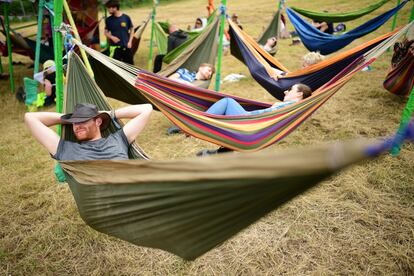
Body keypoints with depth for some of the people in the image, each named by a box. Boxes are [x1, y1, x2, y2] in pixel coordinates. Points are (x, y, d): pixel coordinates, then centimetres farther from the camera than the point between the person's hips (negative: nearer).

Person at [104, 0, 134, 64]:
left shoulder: (126, 17, -2)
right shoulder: (109, 20, 1)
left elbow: (131, 30, 7)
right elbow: (106, 32, 10)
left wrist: (130, 41, -3)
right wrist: (112, 37, -10)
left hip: (126, 46, 0)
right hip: (114, 47, 0)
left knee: (129, 64, 8)